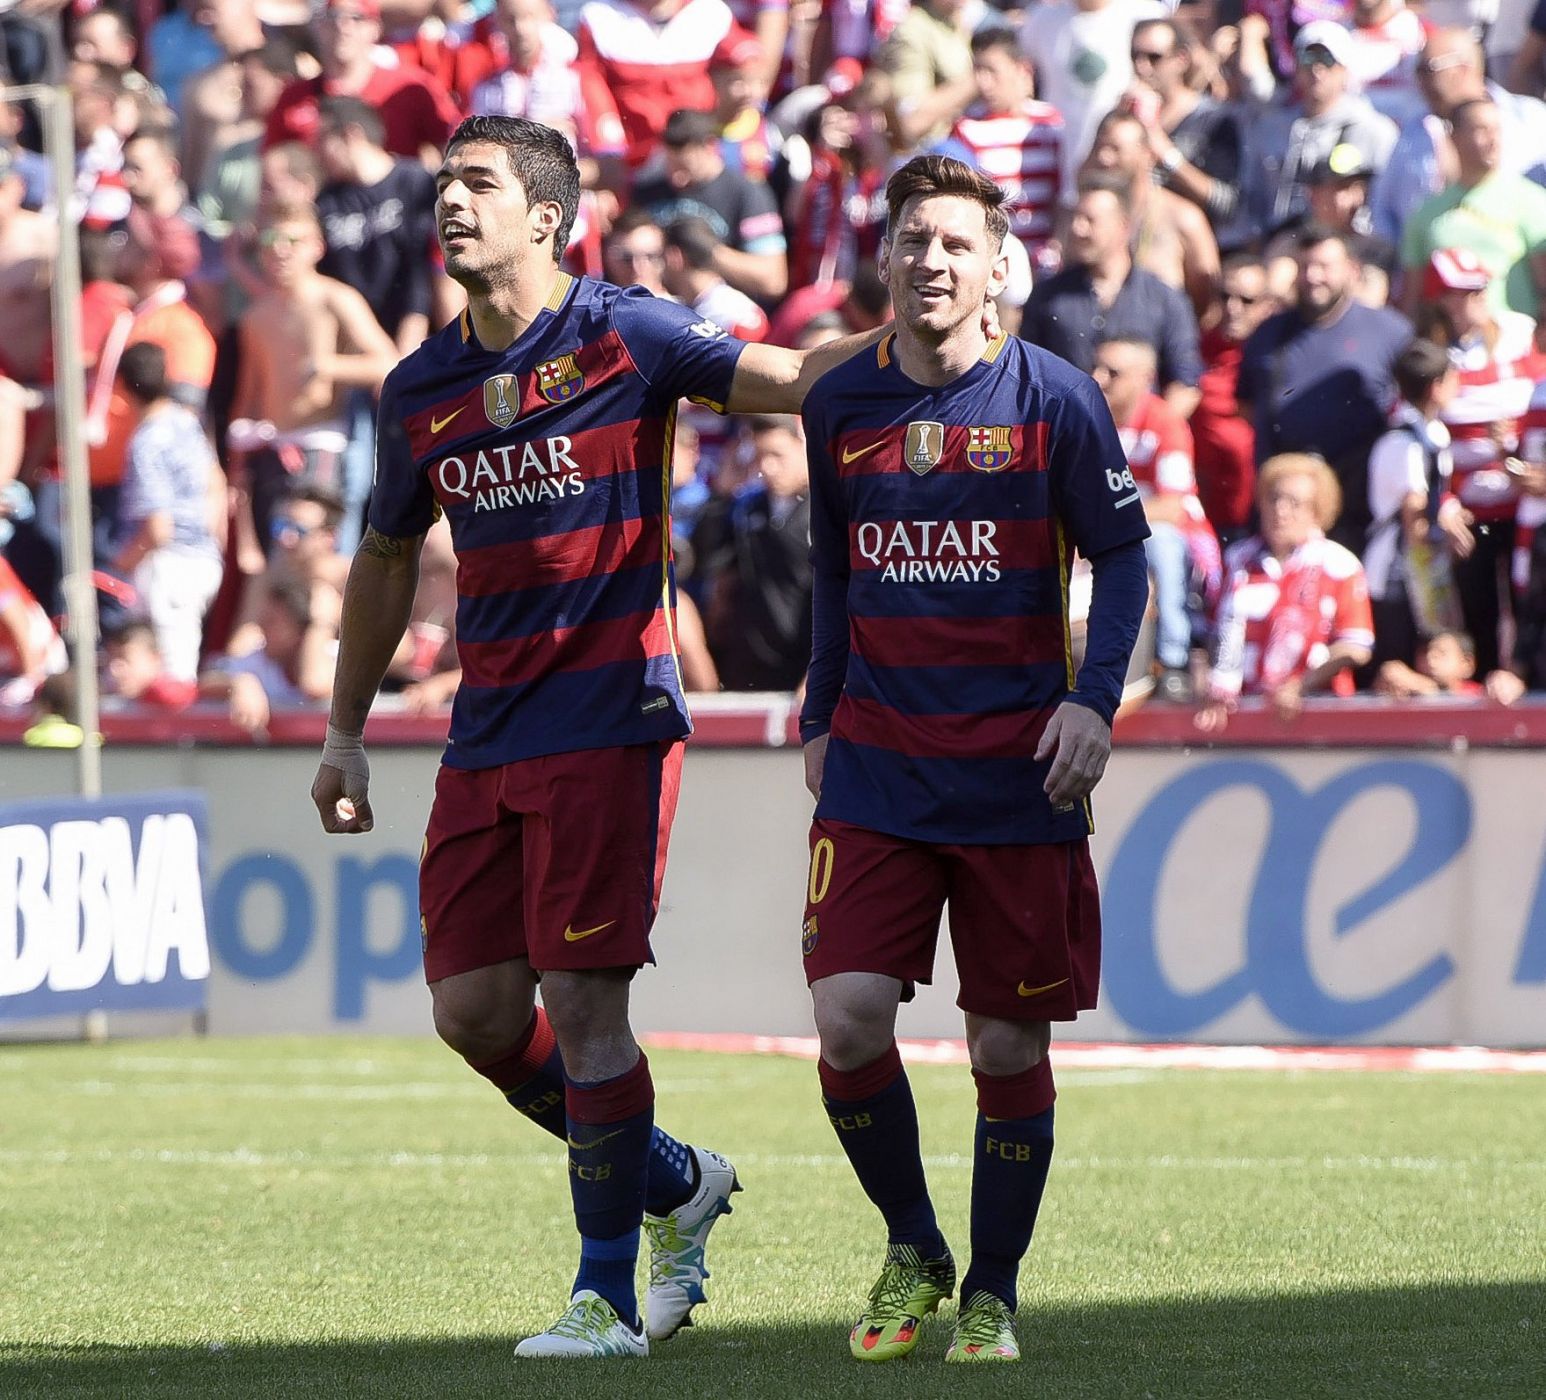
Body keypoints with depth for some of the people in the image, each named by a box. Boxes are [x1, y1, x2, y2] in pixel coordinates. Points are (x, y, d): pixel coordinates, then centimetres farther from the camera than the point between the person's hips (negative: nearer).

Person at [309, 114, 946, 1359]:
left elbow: (793, 380, -10)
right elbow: (388, 558, 23)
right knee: (474, 1011, 2)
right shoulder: (421, 390, 10)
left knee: (584, 1002, -9)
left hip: (610, 726, -6)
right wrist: (346, 730, 25)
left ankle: (609, 1297, 0)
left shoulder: (623, 335, -6)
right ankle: (673, 1183, 24)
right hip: (486, 735, 6)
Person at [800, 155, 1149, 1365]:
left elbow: (1124, 559, 1)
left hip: (1018, 777, -2)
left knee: (1010, 1047, 2)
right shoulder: (840, 406, 5)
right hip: (877, 770, 2)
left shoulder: (1054, 401, -5)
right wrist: (820, 721, 18)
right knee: (848, 1021, -12)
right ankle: (912, 1254, 11)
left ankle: (992, 1296, 18)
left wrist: (1094, 699, -12)